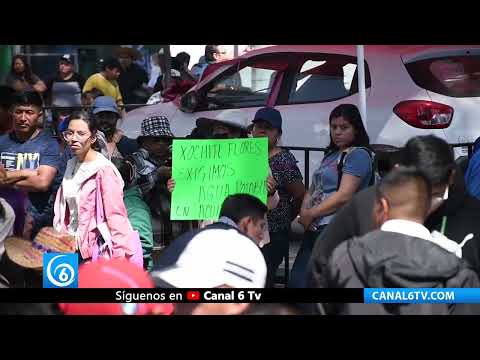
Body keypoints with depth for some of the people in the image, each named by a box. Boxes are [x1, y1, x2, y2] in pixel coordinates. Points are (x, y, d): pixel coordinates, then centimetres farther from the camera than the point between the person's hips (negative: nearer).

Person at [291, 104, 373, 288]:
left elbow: (344, 196, -15)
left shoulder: (358, 155, -5)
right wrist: (304, 211, 2)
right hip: (315, 228, 9)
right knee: (296, 281, 3)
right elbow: (313, 189, 22)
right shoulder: (331, 154, 22)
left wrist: (311, 214, -9)